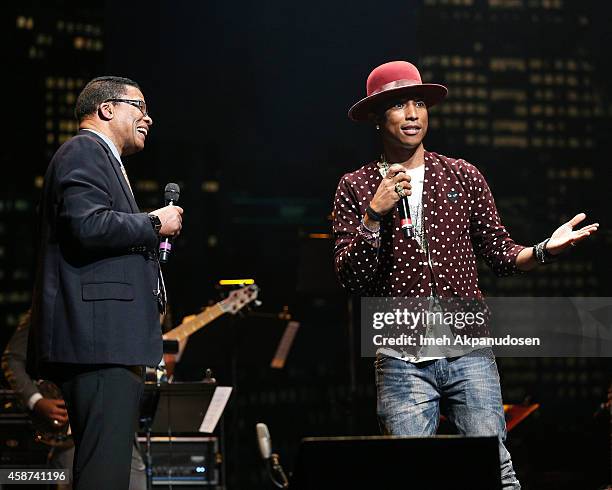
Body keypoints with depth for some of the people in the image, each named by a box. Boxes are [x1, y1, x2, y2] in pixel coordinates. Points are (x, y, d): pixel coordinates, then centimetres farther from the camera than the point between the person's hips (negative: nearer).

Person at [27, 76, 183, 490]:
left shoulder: (99, 157, 29)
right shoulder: (84, 151, -4)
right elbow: (89, 225, -20)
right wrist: (154, 224, -8)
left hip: (106, 342, 11)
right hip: (101, 336, -11)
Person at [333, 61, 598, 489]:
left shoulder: (463, 176, 8)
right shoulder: (355, 188, 3)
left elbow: (499, 253, 10)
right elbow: (351, 278, -4)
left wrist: (543, 251, -9)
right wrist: (374, 215, -16)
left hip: (469, 353, 1)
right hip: (402, 361, -1)